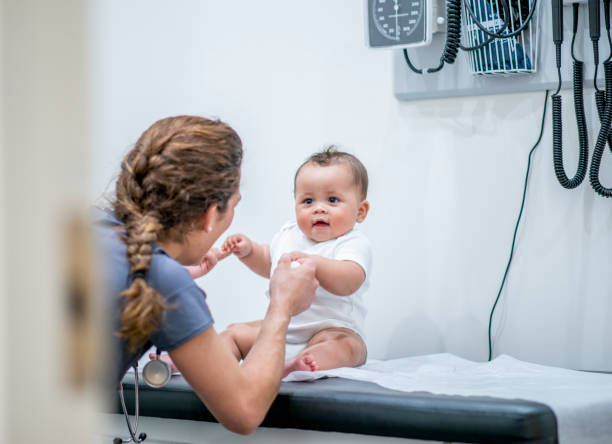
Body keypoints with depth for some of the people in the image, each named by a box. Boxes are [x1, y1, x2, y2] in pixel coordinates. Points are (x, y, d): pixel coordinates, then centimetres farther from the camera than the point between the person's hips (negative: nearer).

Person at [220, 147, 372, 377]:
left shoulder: (353, 244, -15)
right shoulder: (289, 235, 9)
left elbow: (348, 283, -37)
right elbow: (268, 263, 32)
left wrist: (311, 262, -51)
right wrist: (248, 250, 11)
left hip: (332, 329, -8)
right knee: (235, 333, 10)